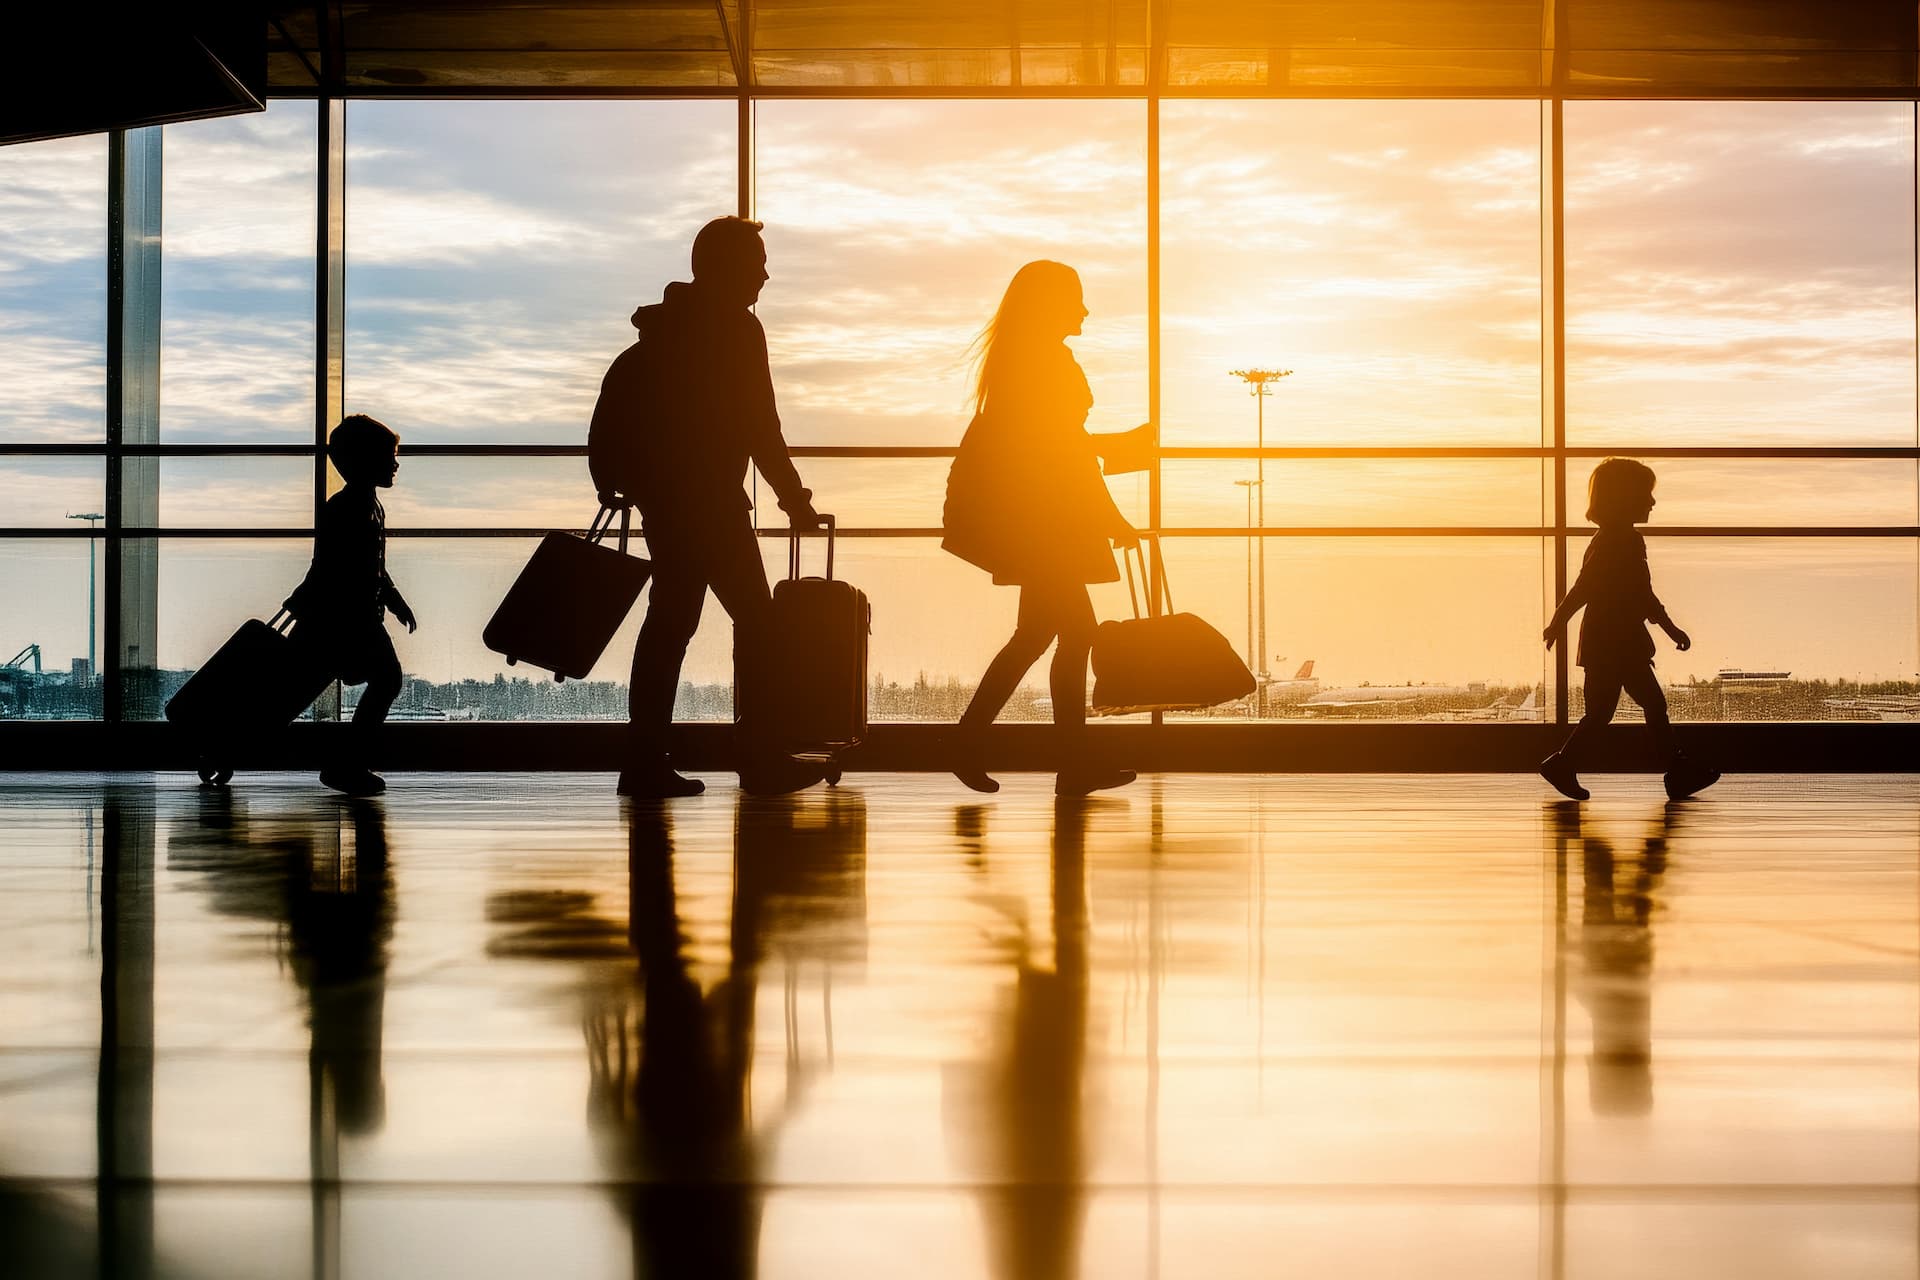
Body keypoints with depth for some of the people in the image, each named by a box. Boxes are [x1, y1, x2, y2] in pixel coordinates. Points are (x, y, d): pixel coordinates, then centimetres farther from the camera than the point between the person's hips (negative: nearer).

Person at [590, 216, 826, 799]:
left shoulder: (662, 326, 16)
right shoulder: (736, 329, -9)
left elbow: (616, 394, 16)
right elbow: (759, 427, -11)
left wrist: (612, 479, 19)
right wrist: (794, 498, -4)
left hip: (660, 495, 9)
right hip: (709, 500, -8)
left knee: (670, 620, 9)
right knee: (754, 619, -2)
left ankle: (646, 760, 7)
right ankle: (758, 759, -3)